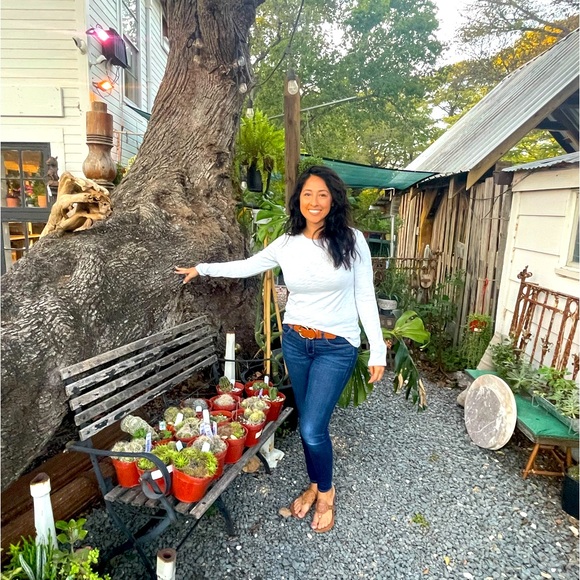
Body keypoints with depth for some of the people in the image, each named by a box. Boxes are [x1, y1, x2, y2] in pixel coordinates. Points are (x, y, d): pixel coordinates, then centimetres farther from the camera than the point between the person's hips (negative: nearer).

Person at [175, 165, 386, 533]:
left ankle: (326, 492, 27)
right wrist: (202, 269, 17)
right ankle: (315, 486, 42)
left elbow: (365, 297, -6)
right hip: (295, 341, 4)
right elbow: (247, 266, 13)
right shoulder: (287, 243, -2)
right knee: (308, 422, 16)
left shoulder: (351, 240, -10)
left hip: (336, 346, -3)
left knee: (312, 429, -4)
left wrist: (378, 350, -7)